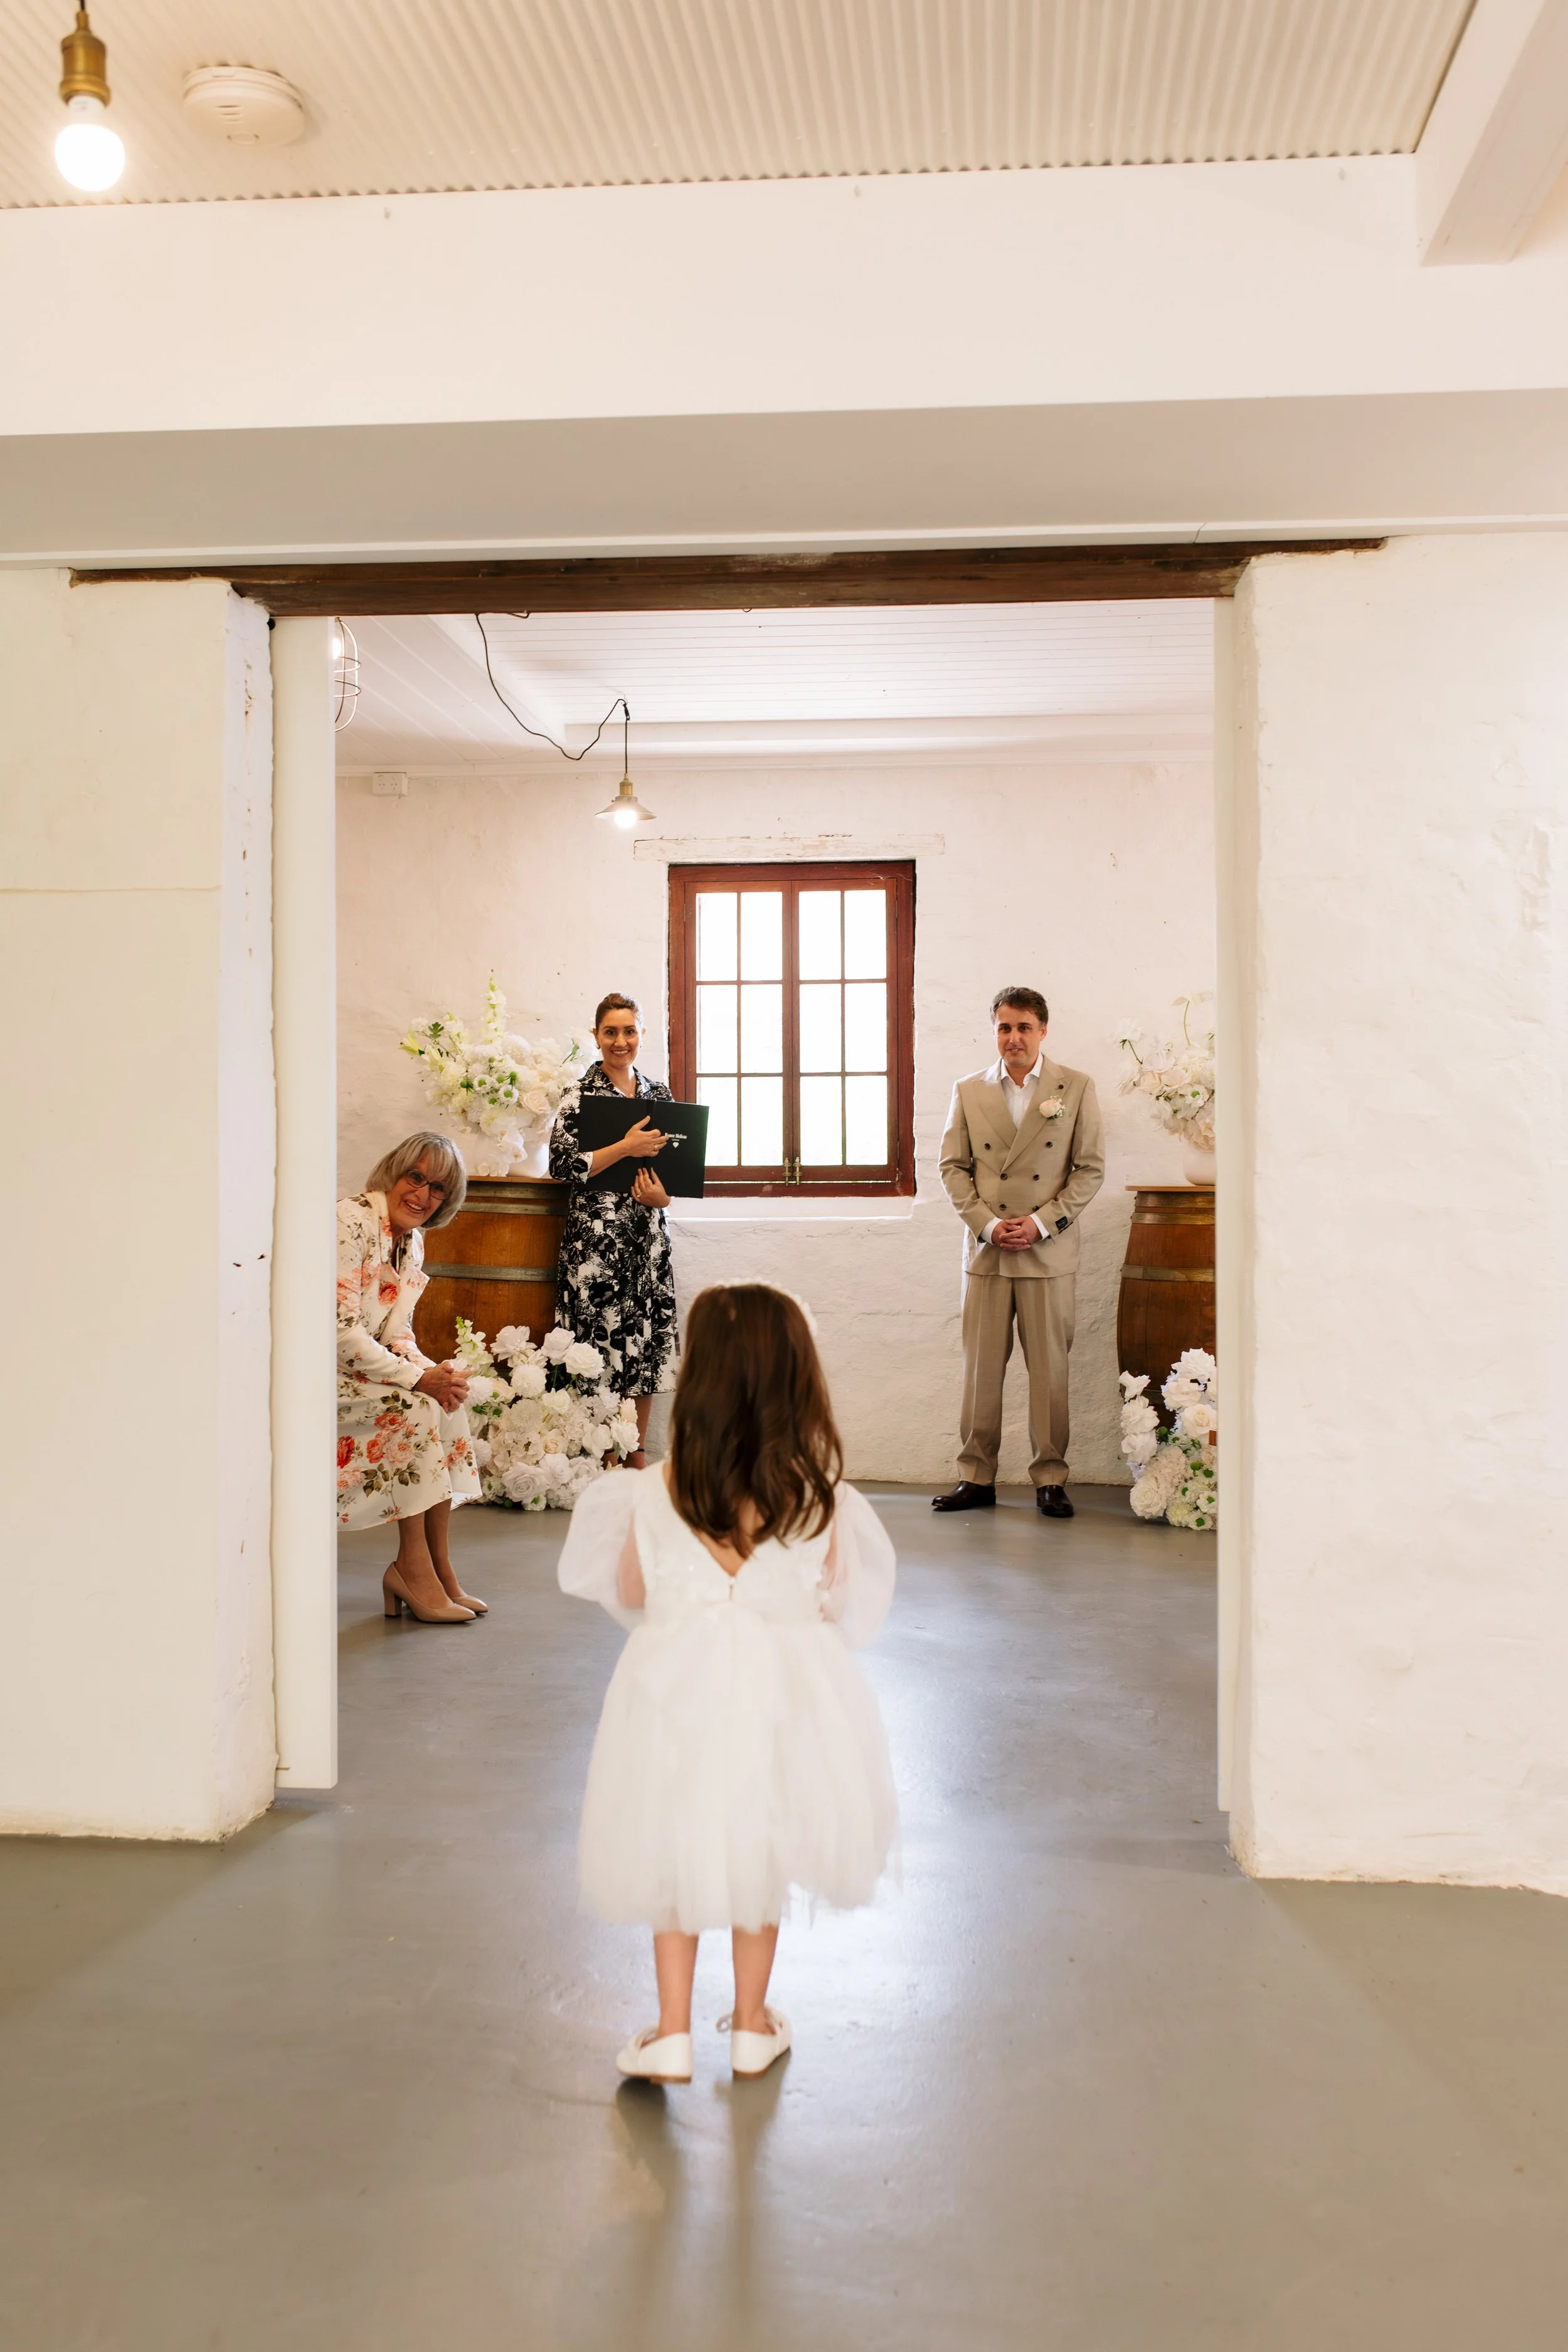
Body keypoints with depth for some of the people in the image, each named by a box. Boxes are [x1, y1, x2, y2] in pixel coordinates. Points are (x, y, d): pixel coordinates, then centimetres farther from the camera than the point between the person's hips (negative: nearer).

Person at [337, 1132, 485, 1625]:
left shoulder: (413, 1241, 9)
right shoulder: (352, 1223, -19)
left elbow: (398, 1333, 9)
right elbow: (338, 1330, -23)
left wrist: (434, 1374, -11)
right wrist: (417, 1379, -23)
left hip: (356, 1370, 8)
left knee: (448, 1401, -11)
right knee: (413, 1407, -24)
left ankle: (437, 1565, -8)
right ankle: (412, 1566, -15)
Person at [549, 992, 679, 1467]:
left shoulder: (658, 1093, 11)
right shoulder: (581, 1095, -4)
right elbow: (563, 1164, -12)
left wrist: (663, 1193, -3)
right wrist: (626, 1147, -16)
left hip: (648, 1234, 5)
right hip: (595, 1235, -5)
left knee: (647, 1342, 7)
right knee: (603, 1337, -4)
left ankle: (637, 1455, 18)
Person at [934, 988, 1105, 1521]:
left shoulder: (1076, 1088, 3)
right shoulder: (969, 1091, 9)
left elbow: (1091, 1168, 1)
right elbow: (953, 1166, 7)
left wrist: (1042, 1222, -10)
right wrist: (986, 1223, -7)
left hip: (1050, 1253, -1)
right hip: (985, 1252, 2)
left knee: (1049, 1370, 1)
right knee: (980, 1369, 3)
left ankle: (1050, 1480, 11)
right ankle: (976, 1478, 11)